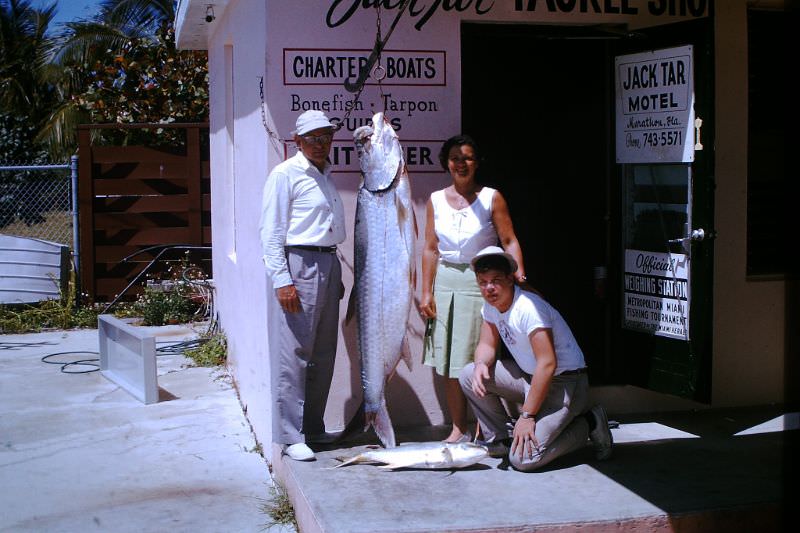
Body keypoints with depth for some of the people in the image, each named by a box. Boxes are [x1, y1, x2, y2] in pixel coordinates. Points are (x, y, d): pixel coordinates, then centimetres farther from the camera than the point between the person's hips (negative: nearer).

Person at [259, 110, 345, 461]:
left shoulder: (326, 176, 19)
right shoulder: (285, 175, -6)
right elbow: (271, 232, -11)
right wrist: (281, 280, -18)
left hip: (329, 266, 8)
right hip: (299, 264, -8)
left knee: (323, 356, 11)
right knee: (295, 355, -9)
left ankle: (314, 428, 21)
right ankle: (291, 436, -5)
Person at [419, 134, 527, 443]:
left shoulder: (491, 198, -1)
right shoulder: (436, 200, 8)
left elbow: (509, 240, -5)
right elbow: (431, 248, 9)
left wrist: (518, 272, -20)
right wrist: (426, 292, 4)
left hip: (480, 281, -4)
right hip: (445, 280, 4)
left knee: (478, 360, -3)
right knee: (448, 362, 5)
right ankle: (459, 429, 13)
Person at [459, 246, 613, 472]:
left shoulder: (529, 307, -25)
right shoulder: (490, 306, 2)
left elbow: (547, 365, -28)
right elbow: (487, 345, 9)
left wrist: (527, 415, -26)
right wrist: (480, 364, -18)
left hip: (564, 382, -8)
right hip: (530, 376, 8)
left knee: (522, 458, -21)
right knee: (469, 375, -7)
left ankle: (587, 425, 1)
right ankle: (501, 439, 7)